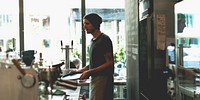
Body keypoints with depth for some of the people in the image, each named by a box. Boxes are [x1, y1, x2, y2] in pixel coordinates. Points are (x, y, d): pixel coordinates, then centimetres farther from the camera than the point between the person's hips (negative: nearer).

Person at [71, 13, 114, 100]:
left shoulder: (104, 40, -10)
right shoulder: (93, 40, 18)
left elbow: (109, 63, -15)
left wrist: (90, 72, -17)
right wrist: (80, 70, 15)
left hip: (102, 79, -9)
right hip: (94, 79, 9)